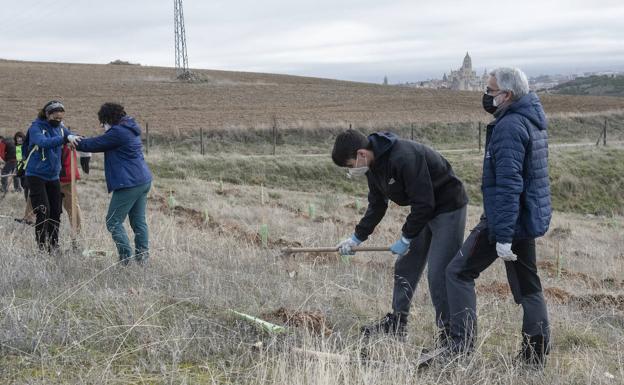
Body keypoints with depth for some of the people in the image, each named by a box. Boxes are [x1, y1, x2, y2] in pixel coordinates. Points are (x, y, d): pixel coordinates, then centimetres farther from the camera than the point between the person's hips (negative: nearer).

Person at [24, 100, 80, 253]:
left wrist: (73, 137, -27)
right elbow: (43, 142, -32)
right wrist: (65, 139, -45)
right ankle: (42, 247, -6)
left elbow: (71, 135, -2)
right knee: (43, 212, -13)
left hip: (53, 176, 5)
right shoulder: (36, 127, -14)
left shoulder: (60, 127, 5)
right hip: (36, 175, -5)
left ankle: (53, 246, 17)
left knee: (55, 213, 7)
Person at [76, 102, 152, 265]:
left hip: (129, 183, -10)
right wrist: (80, 141, 16)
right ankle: (142, 256, 13)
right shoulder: (130, 129, 16)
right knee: (139, 221, 12)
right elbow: (101, 143, 21)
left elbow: (93, 144, -9)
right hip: (143, 181, 10)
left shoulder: (117, 132, -14)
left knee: (113, 222, -2)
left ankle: (126, 259, -5)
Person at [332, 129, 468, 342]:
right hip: (423, 211, 9)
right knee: (404, 267, 14)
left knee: (439, 275, -12)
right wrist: (357, 237, 6)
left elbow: (424, 203, -28)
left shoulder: (404, 157, -31)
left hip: (448, 207, -9)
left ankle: (450, 333, -1)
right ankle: (397, 322, 27)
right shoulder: (373, 166, -1)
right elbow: (376, 206, 11)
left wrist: (406, 238, -19)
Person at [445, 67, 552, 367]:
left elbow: (509, 185, -25)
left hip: (505, 219, -10)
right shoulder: (533, 120, 12)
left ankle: (461, 347, -1)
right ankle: (536, 355, 21)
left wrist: (503, 236, -25)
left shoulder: (509, 127, -19)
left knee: (459, 273, -1)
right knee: (527, 286, 15)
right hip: (529, 218, 10)